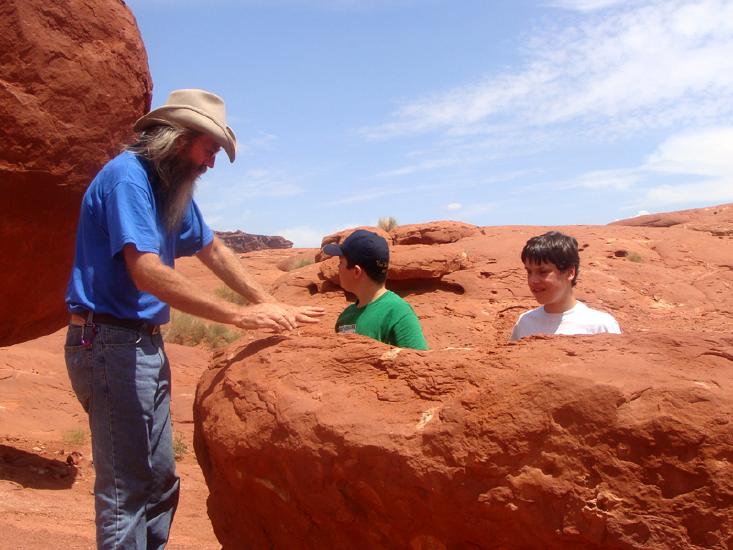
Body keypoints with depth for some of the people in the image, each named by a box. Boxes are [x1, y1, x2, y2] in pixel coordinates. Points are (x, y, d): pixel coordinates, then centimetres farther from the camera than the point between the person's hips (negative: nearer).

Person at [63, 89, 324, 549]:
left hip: (147, 345, 9)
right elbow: (147, 273, -27)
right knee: (127, 487, -4)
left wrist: (270, 305, 5)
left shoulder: (171, 187, 12)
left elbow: (213, 250, 16)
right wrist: (240, 316, -27)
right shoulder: (128, 176, -16)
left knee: (161, 481, 16)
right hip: (110, 342, -9)